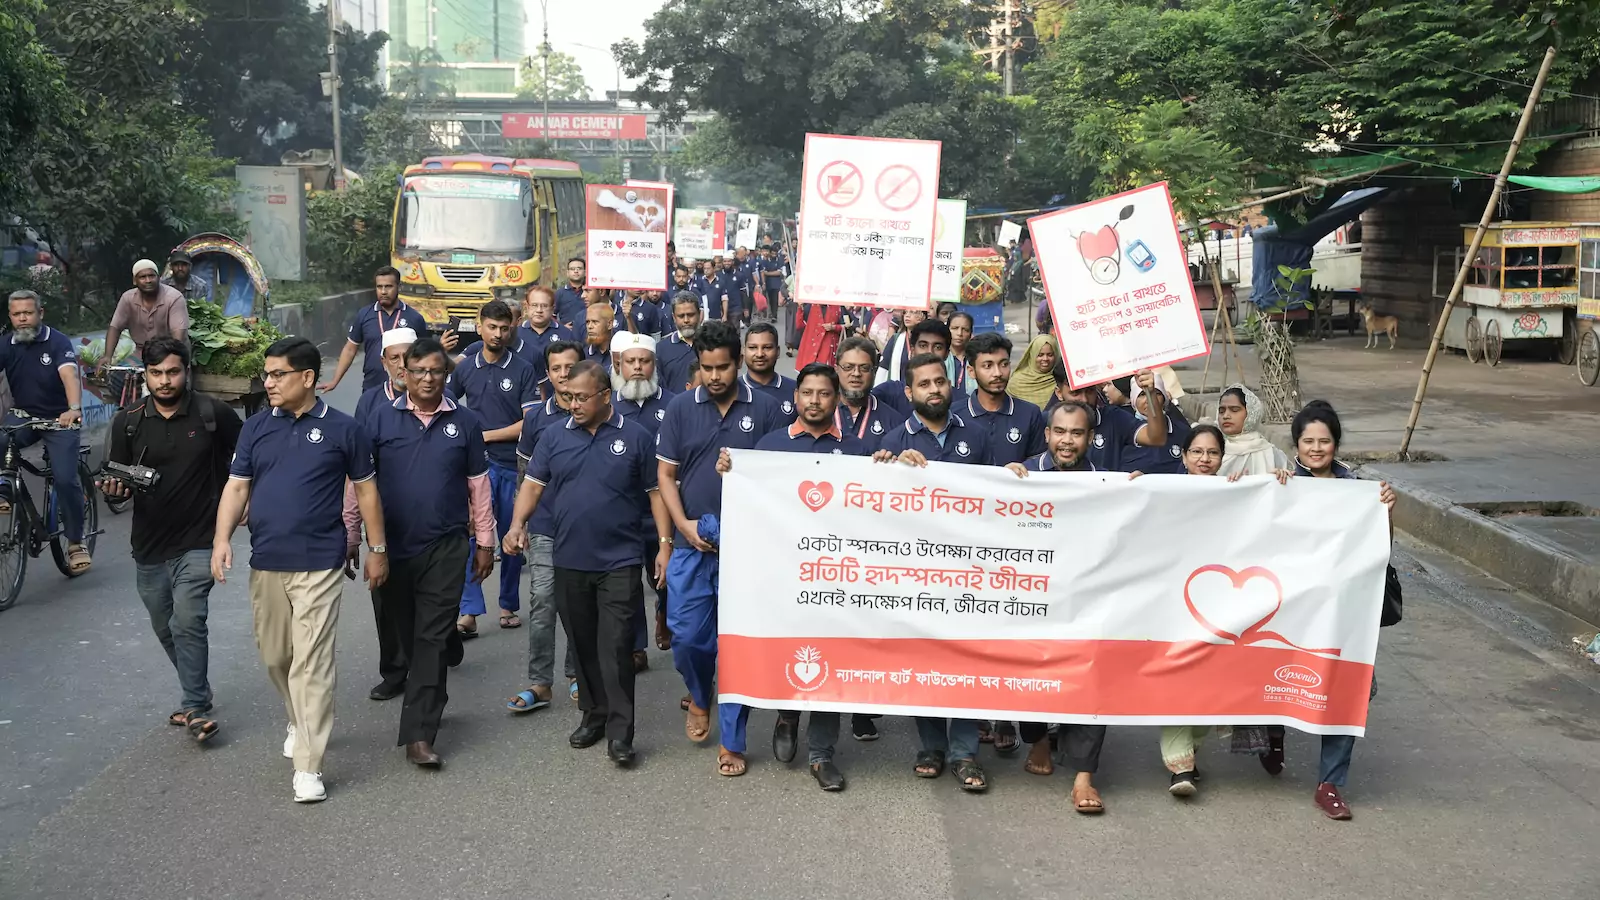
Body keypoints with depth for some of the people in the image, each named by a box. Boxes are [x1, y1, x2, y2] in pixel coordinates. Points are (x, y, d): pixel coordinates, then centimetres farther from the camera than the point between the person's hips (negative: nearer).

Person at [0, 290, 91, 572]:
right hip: (23, 416, 3)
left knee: (65, 479, -12)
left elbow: (69, 374, -30)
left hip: (59, 419, -3)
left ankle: (76, 542, 4)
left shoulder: (58, 342, -14)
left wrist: (74, 409, -49)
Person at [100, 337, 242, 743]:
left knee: (188, 623, -15)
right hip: (149, 545, 4)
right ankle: (197, 694, 35)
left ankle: (195, 708, -4)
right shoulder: (127, 423, -1)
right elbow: (118, 482, 3)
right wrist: (114, 489, -19)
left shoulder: (213, 413, -7)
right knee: (166, 629, 15)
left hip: (197, 543, -4)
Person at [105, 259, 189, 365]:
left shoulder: (174, 298, -20)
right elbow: (115, 328, -5)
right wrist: (108, 357, -20)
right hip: (140, 356, 4)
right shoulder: (127, 298, -6)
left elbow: (179, 333, -28)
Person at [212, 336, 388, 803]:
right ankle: (301, 723, 42)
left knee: (311, 664, -7)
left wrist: (377, 548, 4)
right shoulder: (256, 428, 6)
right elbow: (237, 487, 6)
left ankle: (308, 767, -3)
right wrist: (222, 538, -9)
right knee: (275, 657, 16)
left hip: (319, 564, -4)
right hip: (265, 563, 5)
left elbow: (365, 490, 4)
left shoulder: (343, 429, -3)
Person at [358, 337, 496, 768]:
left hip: (446, 549, -1)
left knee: (432, 639, -5)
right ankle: (431, 698, 39)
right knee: (405, 633, 14)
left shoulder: (464, 422, 2)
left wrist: (485, 541, 8)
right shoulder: (381, 418, 1)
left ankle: (418, 735, -5)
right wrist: (350, 537, 1)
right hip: (392, 546, 1)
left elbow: (478, 484, 8)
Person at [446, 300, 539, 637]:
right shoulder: (465, 368, 7)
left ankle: (509, 606, 23)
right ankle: (469, 613, -12)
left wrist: (487, 435, -9)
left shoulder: (523, 370, 0)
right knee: (471, 535, -11)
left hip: (513, 465, 0)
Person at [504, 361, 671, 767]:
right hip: (570, 562, 4)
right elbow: (532, 485, 6)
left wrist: (665, 543, -3)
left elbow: (656, 491, 2)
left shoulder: (634, 437, -1)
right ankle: (593, 715, 27)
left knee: (616, 647, -7)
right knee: (582, 646, 13)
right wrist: (517, 525, -11)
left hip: (619, 562, -3)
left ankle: (620, 732, -2)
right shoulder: (554, 436, 5)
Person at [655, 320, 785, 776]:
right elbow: (666, 474, 5)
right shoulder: (681, 407, 2)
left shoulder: (765, 409, -2)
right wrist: (683, 524, -8)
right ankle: (699, 697, 35)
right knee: (687, 636, 3)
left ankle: (732, 741, 14)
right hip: (692, 546, 1)